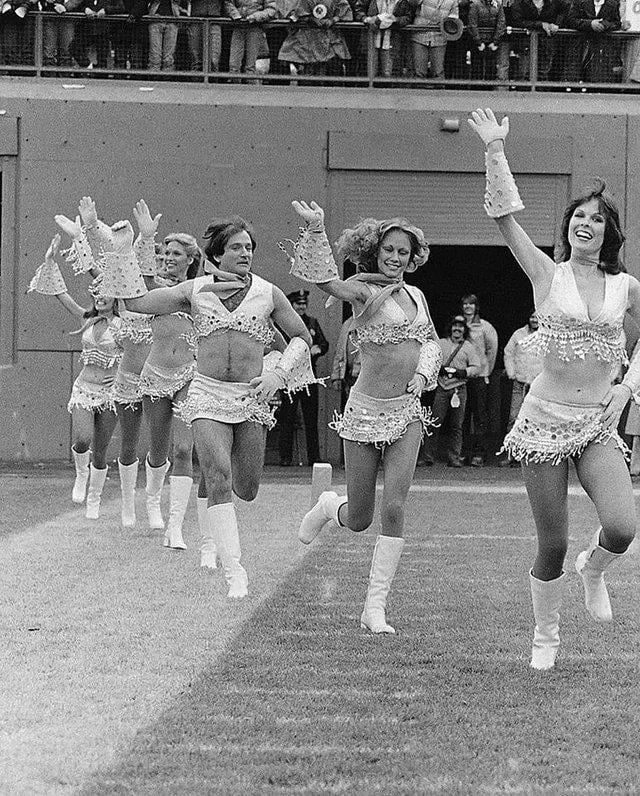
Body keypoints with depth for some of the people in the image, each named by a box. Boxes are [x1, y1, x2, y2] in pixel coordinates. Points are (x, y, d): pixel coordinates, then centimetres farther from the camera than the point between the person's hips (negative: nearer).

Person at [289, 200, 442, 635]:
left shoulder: (416, 295, 10)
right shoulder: (364, 292, -8)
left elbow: (432, 341, 26)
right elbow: (325, 278, -29)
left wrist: (423, 373, 6)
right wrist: (315, 230, -43)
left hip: (407, 412, 4)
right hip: (367, 410, -4)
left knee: (394, 507, -11)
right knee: (359, 519, 4)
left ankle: (376, 606, -5)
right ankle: (330, 506, 43)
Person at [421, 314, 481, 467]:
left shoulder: (469, 347, 10)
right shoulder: (440, 343, 12)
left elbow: (476, 368, 4)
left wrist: (462, 372, -12)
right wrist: (438, 369, -9)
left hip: (459, 388, 0)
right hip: (441, 387, 0)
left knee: (456, 425, 2)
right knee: (435, 422, -7)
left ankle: (454, 458, 7)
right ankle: (427, 456, -4)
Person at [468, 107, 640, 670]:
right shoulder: (547, 274, 0)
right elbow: (506, 216, -9)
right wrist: (495, 150, -16)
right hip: (546, 419, -1)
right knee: (552, 544, 1)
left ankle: (594, 570, 16)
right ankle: (546, 635, 25)